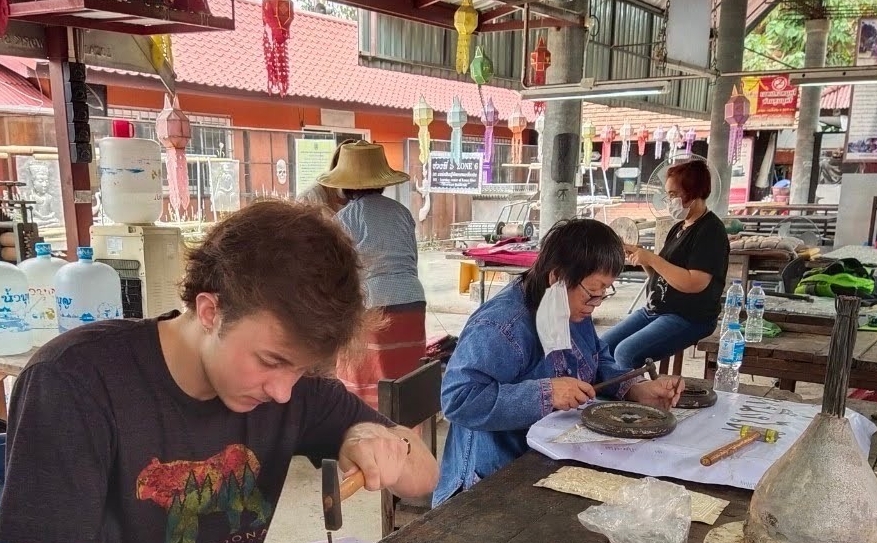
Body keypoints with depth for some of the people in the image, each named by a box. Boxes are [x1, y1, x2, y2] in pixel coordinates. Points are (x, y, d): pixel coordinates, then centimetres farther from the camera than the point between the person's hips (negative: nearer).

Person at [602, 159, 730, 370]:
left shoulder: (711, 230, -13)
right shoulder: (679, 228, 14)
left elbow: (695, 283, -23)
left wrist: (652, 259, -20)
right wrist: (640, 256, 1)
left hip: (689, 318, -9)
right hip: (655, 309, 9)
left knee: (626, 353, -25)